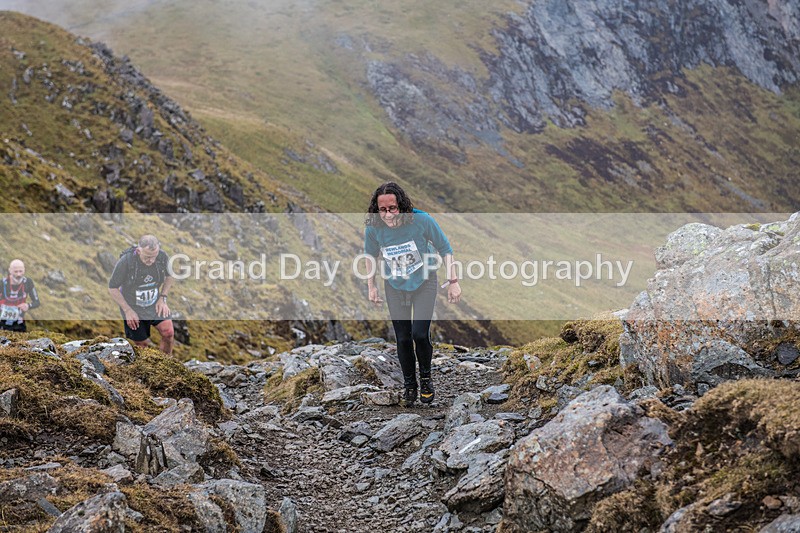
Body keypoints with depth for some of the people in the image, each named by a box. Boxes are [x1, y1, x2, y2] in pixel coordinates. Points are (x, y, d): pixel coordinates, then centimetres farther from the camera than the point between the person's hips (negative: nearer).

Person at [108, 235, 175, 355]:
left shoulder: (162, 256, -17)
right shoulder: (125, 262, -27)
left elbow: (170, 276, 6)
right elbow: (112, 288, -14)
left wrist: (163, 298, -4)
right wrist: (128, 310, -15)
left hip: (155, 304, 3)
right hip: (133, 308, -3)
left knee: (168, 332, -16)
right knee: (142, 345, 3)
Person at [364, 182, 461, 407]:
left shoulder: (422, 220, -27)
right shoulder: (373, 228, -21)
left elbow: (445, 249, -12)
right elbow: (370, 257, 2)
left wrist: (453, 281, -13)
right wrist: (371, 287, 7)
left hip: (424, 283, -2)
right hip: (395, 287, 2)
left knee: (420, 334, -11)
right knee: (403, 339, 4)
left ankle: (425, 377, 17)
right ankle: (409, 385, 25)